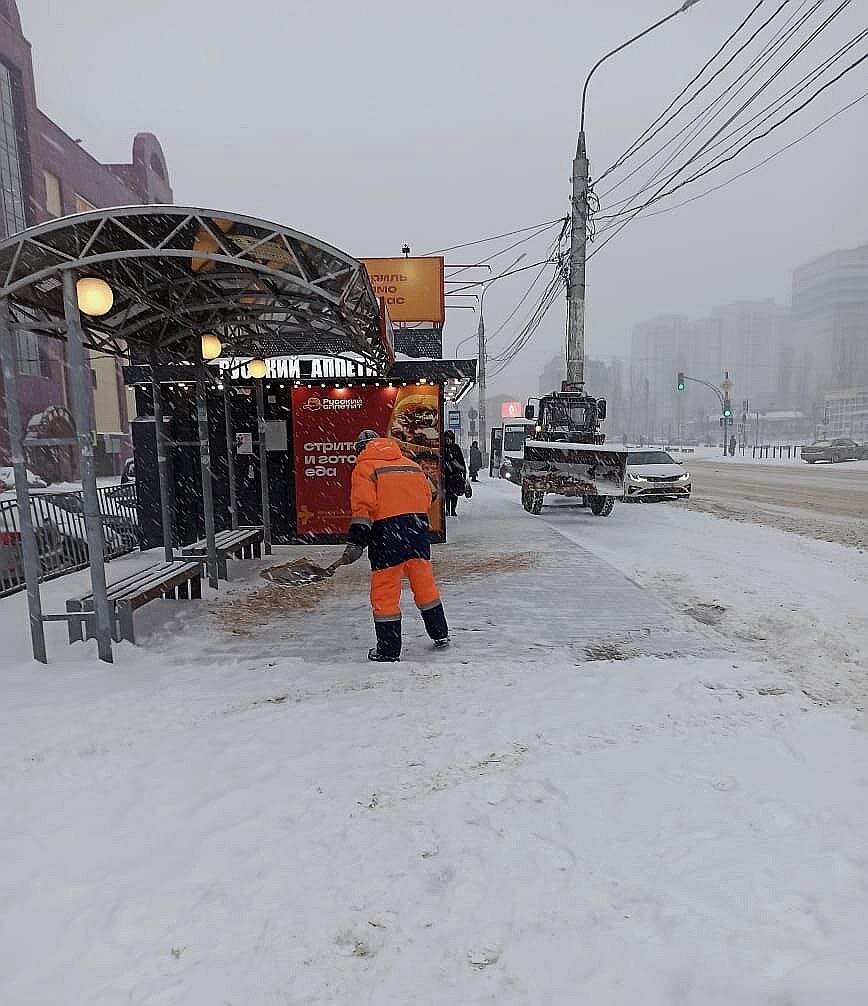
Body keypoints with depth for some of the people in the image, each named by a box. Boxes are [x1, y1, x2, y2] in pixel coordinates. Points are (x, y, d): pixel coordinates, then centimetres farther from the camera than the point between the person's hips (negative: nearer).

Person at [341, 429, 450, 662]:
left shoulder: (364, 468, -1)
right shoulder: (412, 464, 16)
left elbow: (363, 506, -12)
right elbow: (427, 497, 16)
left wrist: (356, 542, -14)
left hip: (387, 533, -6)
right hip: (418, 530, 6)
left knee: (384, 591, 3)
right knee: (424, 582, 19)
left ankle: (389, 650, 8)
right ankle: (440, 634, 31)